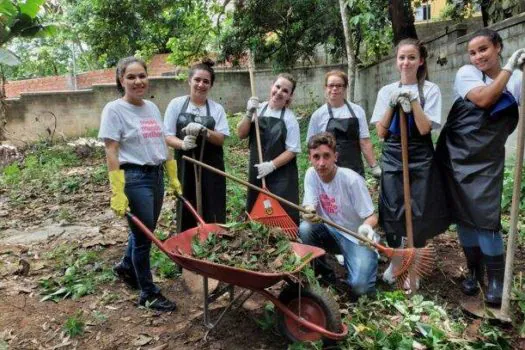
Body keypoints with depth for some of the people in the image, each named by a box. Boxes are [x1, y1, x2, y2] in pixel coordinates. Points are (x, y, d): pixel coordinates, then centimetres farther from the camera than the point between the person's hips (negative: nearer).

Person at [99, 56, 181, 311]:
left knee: (145, 232, 18)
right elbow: (111, 153, -14)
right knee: (144, 236, 2)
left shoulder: (152, 108, 10)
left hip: (156, 176, 7)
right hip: (134, 178, -7)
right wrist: (118, 193, -19)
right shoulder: (114, 109, -9)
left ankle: (126, 266, 46)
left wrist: (173, 178, 15)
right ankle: (148, 293, 19)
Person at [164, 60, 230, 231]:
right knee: (186, 213, 3)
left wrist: (203, 131, -21)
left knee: (213, 213, 4)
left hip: (211, 168, 1)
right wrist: (182, 144, -23)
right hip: (185, 166, -1)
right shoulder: (176, 104, 1)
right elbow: (168, 136, -2)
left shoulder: (217, 108, 4)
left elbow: (221, 139, -2)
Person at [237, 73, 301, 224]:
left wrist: (271, 165, -18)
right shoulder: (259, 109, 4)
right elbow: (241, 134, 1)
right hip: (257, 172, 4)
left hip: (281, 176, -4)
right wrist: (249, 114, -12)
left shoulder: (289, 118, -6)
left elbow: (292, 150, -8)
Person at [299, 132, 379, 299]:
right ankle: (325, 274, -2)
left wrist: (367, 227, -42)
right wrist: (308, 213, -42)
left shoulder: (352, 180, -24)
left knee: (359, 286, -23)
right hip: (331, 232, 4)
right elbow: (308, 207, -16)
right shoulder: (311, 174, -11)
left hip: (357, 238, -4)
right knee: (305, 228, -26)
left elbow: (371, 217, -18)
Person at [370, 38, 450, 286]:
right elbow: (381, 131, 1)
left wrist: (412, 98, -15)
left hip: (420, 158, -2)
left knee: (419, 214, 3)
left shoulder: (430, 90, -1)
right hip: (392, 157, 2)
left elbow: (424, 128, -12)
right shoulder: (386, 91, 6)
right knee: (392, 213, 4)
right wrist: (392, 104, -9)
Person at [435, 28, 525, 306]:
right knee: (464, 216, 7)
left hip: (487, 160, 0)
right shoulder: (466, 73, -2)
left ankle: (496, 279, 12)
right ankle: (474, 271, 25)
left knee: (486, 218, -7)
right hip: (456, 155, 0)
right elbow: (483, 99, -19)